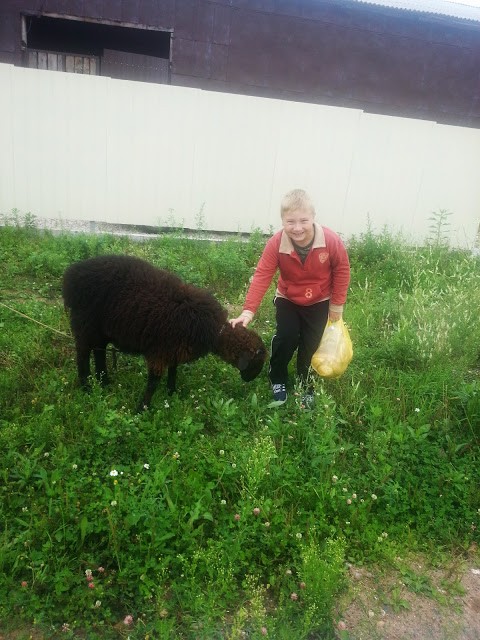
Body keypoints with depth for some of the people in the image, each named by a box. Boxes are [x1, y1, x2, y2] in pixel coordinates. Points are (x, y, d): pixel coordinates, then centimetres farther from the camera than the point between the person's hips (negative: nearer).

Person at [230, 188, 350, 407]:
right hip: (287, 299, 0)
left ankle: (306, 388, 28)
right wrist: (249, 310, -36)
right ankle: (278, 380, 19)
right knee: (285, 338, -9)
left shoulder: (331, 241, -27)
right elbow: (261, 276, -27)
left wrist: (337, 304, -5)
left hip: (319, 302, 0)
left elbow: (341, 271, -12)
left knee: (310, 347, 5)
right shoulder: (276, 243, -26)